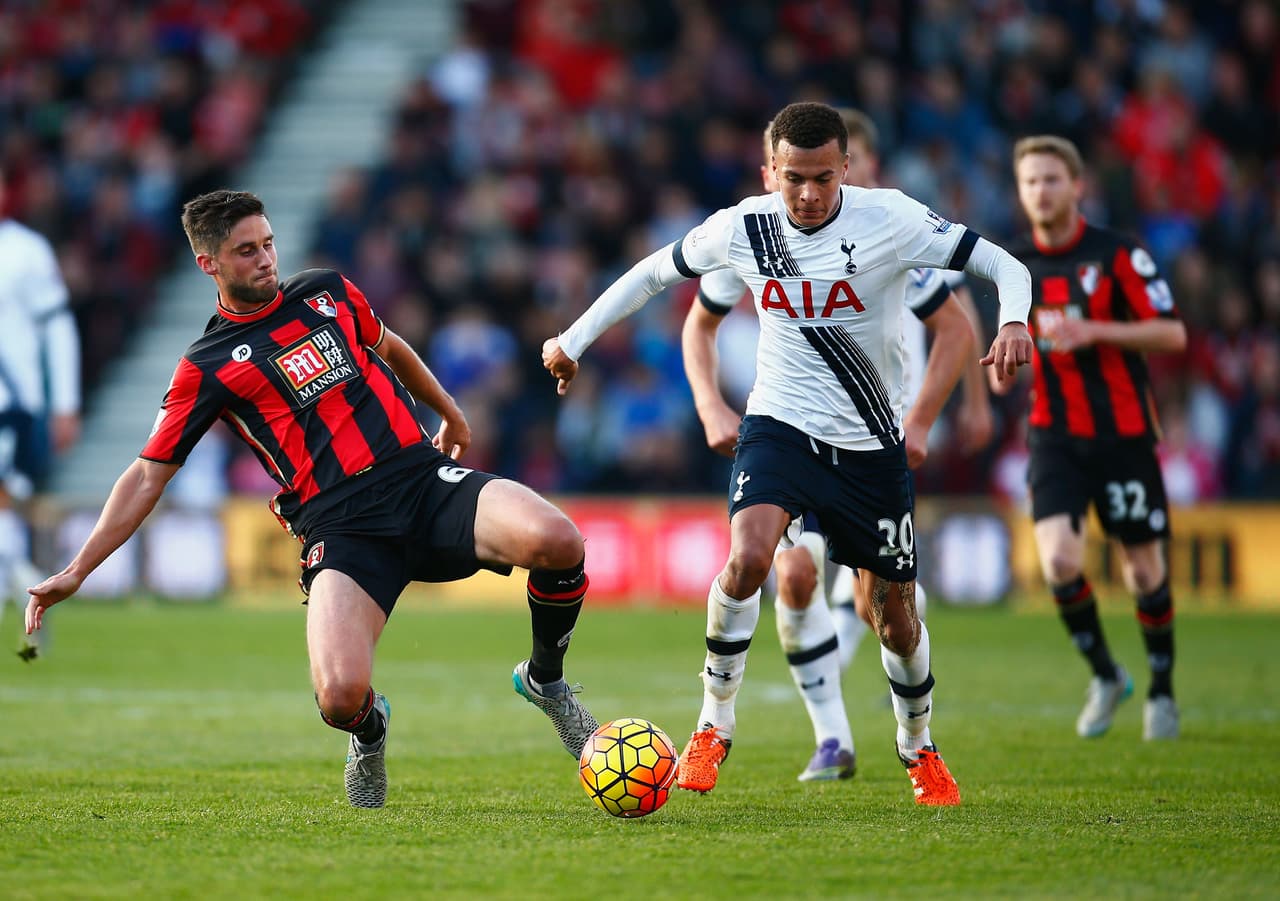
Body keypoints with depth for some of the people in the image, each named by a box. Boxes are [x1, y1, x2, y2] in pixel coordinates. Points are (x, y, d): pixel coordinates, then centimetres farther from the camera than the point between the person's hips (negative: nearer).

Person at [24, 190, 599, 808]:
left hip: (426, 479, 3)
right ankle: (370, 733, 15)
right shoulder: (207, 368, 6)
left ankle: (545, 680, 5)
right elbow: (148, 474, 7)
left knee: (556, 542, -27)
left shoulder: (328, 292, 16)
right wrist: (77, 571, 1)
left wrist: (450, 413, 45)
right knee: (340, 695, -27)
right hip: (342, 526, -3)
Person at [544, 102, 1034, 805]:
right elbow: (655, 272, 10)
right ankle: (713, 727, -9)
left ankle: (918, 749, 36)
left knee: (895, 610, 8)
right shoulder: (744, 227, -8)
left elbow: (1005, 266, -13)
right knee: (748, 557, -27)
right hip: (780, 425, 0)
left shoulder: (890, 219, -15)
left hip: (871, 446, 0)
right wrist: (573, 339, 8)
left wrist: (1014, 322, -34)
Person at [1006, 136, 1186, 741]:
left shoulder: (1117, 255, -6)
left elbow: (1172, 333, -11)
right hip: (1055, 436, 2)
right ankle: (1104, 675, 5)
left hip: (1123, 433, -2)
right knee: (1059, 560, -17)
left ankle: (1162, 690, 26)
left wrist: (1095, 331, -22)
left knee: (1144, 570, 4)